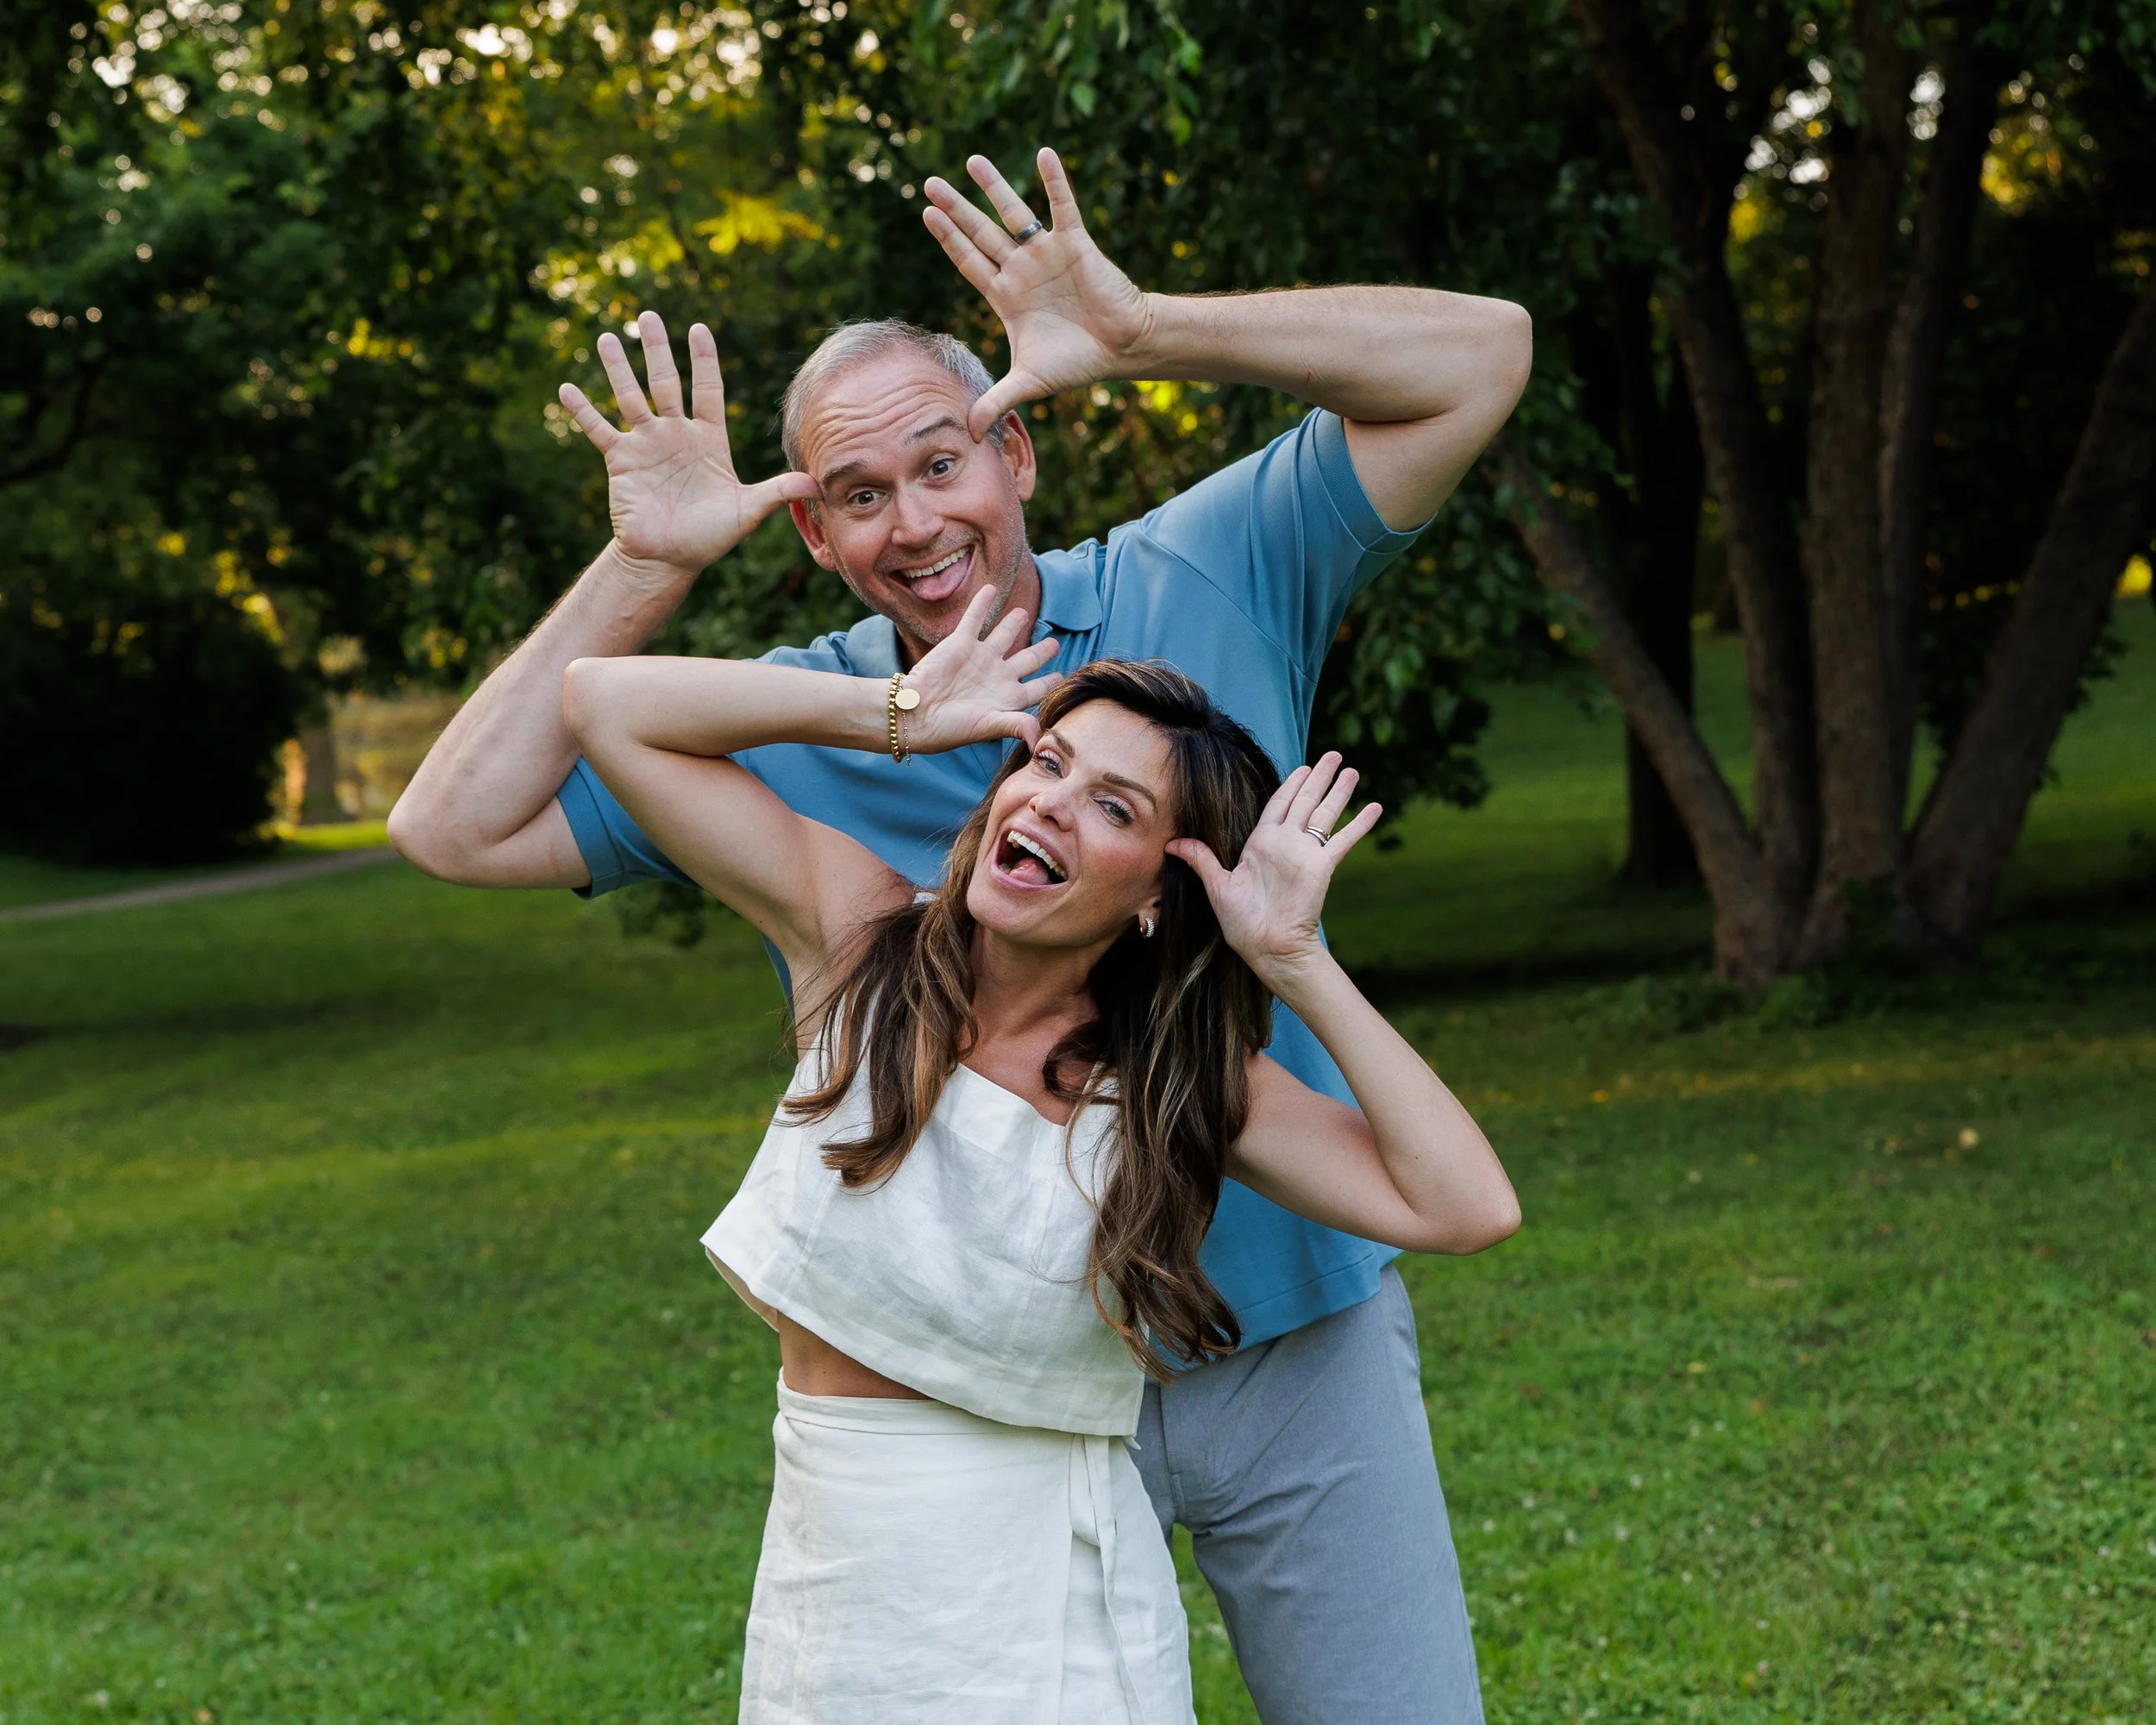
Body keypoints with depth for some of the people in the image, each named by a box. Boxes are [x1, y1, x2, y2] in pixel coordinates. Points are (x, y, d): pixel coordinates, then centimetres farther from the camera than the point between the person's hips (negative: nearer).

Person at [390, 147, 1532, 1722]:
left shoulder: (1214, 584, -3)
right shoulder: (781, 732, -1)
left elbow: (1479, 356, -9)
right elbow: (458, 828, -5)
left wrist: (1140, 332, -18)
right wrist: (647, 570, -12)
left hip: (1299, 1344, 0)